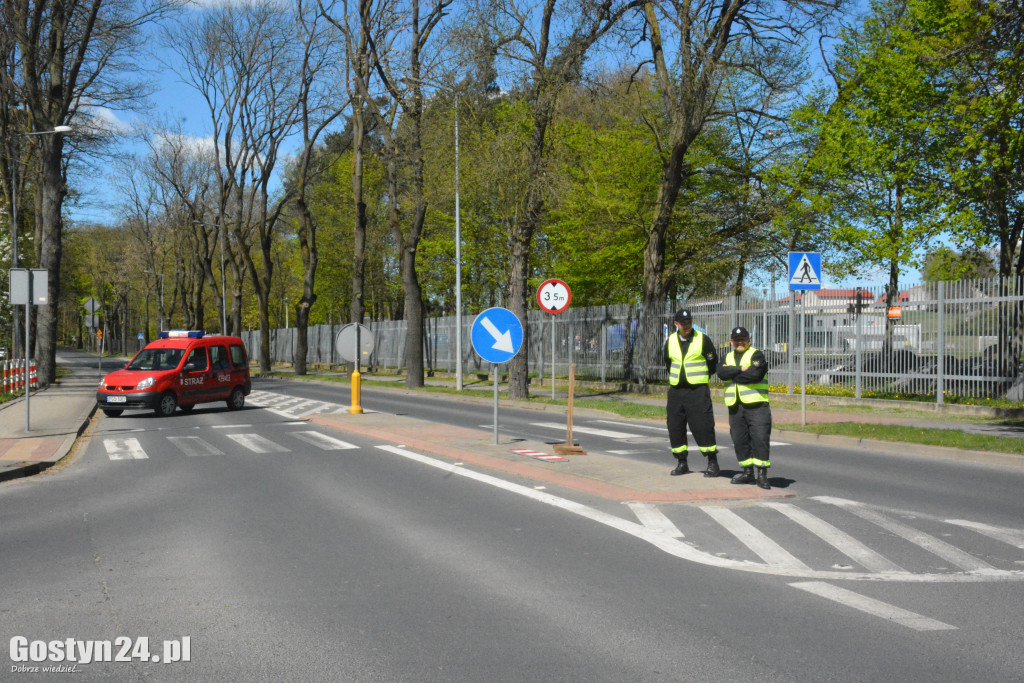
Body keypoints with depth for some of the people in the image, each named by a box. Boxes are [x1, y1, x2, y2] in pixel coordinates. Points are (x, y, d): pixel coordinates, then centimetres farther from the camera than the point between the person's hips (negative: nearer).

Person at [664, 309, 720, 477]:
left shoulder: (703, 339, -3)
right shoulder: (670, 341, 8)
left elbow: (713, 363, 4)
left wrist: (700, 378, 6)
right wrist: (676, 377, 14)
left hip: (698, 390, -4)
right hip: (675, 390, 5)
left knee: (703, 426, -8)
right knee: (675, 427, 4)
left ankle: (712, 463, 1)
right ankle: (681, 463, 15)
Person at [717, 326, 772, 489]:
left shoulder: (756, 355, 1)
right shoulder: (727, 358, 17)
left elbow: (756, 375, -17)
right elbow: (721, 372, -4)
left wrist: (732, 374, -7)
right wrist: (741, 369, -14)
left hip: (756, 405, -5)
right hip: (735, 407, 6)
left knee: (760, 439, -9)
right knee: (739, 440, 8)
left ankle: (762, 474, -4)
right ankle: (748, 473, 19)